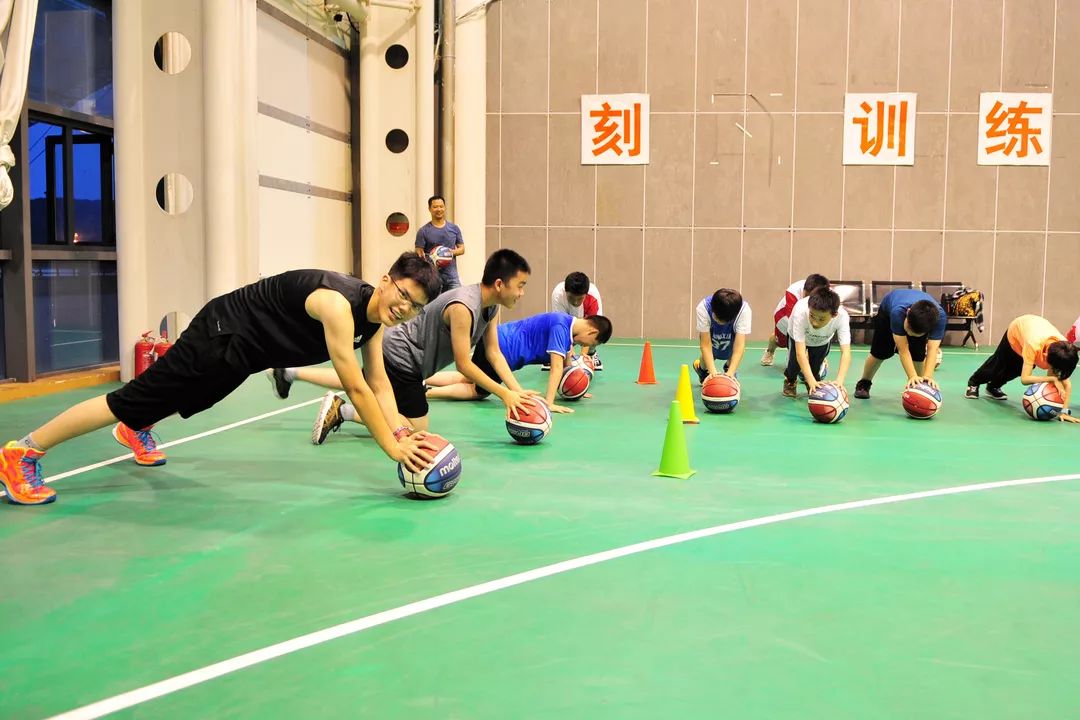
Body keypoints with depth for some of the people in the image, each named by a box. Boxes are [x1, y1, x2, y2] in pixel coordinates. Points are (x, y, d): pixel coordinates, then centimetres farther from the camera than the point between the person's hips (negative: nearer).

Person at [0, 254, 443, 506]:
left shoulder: (377, 316, -6)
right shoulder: (339, 304, -34)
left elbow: (379, 385, -2)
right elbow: (356, 388, -34)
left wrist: (401, 432, -16)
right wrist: (392, 448, -32)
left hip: (246, 349, 9)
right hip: (223, 333, -9)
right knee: (133, 400, -4)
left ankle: (136, 432, 63)